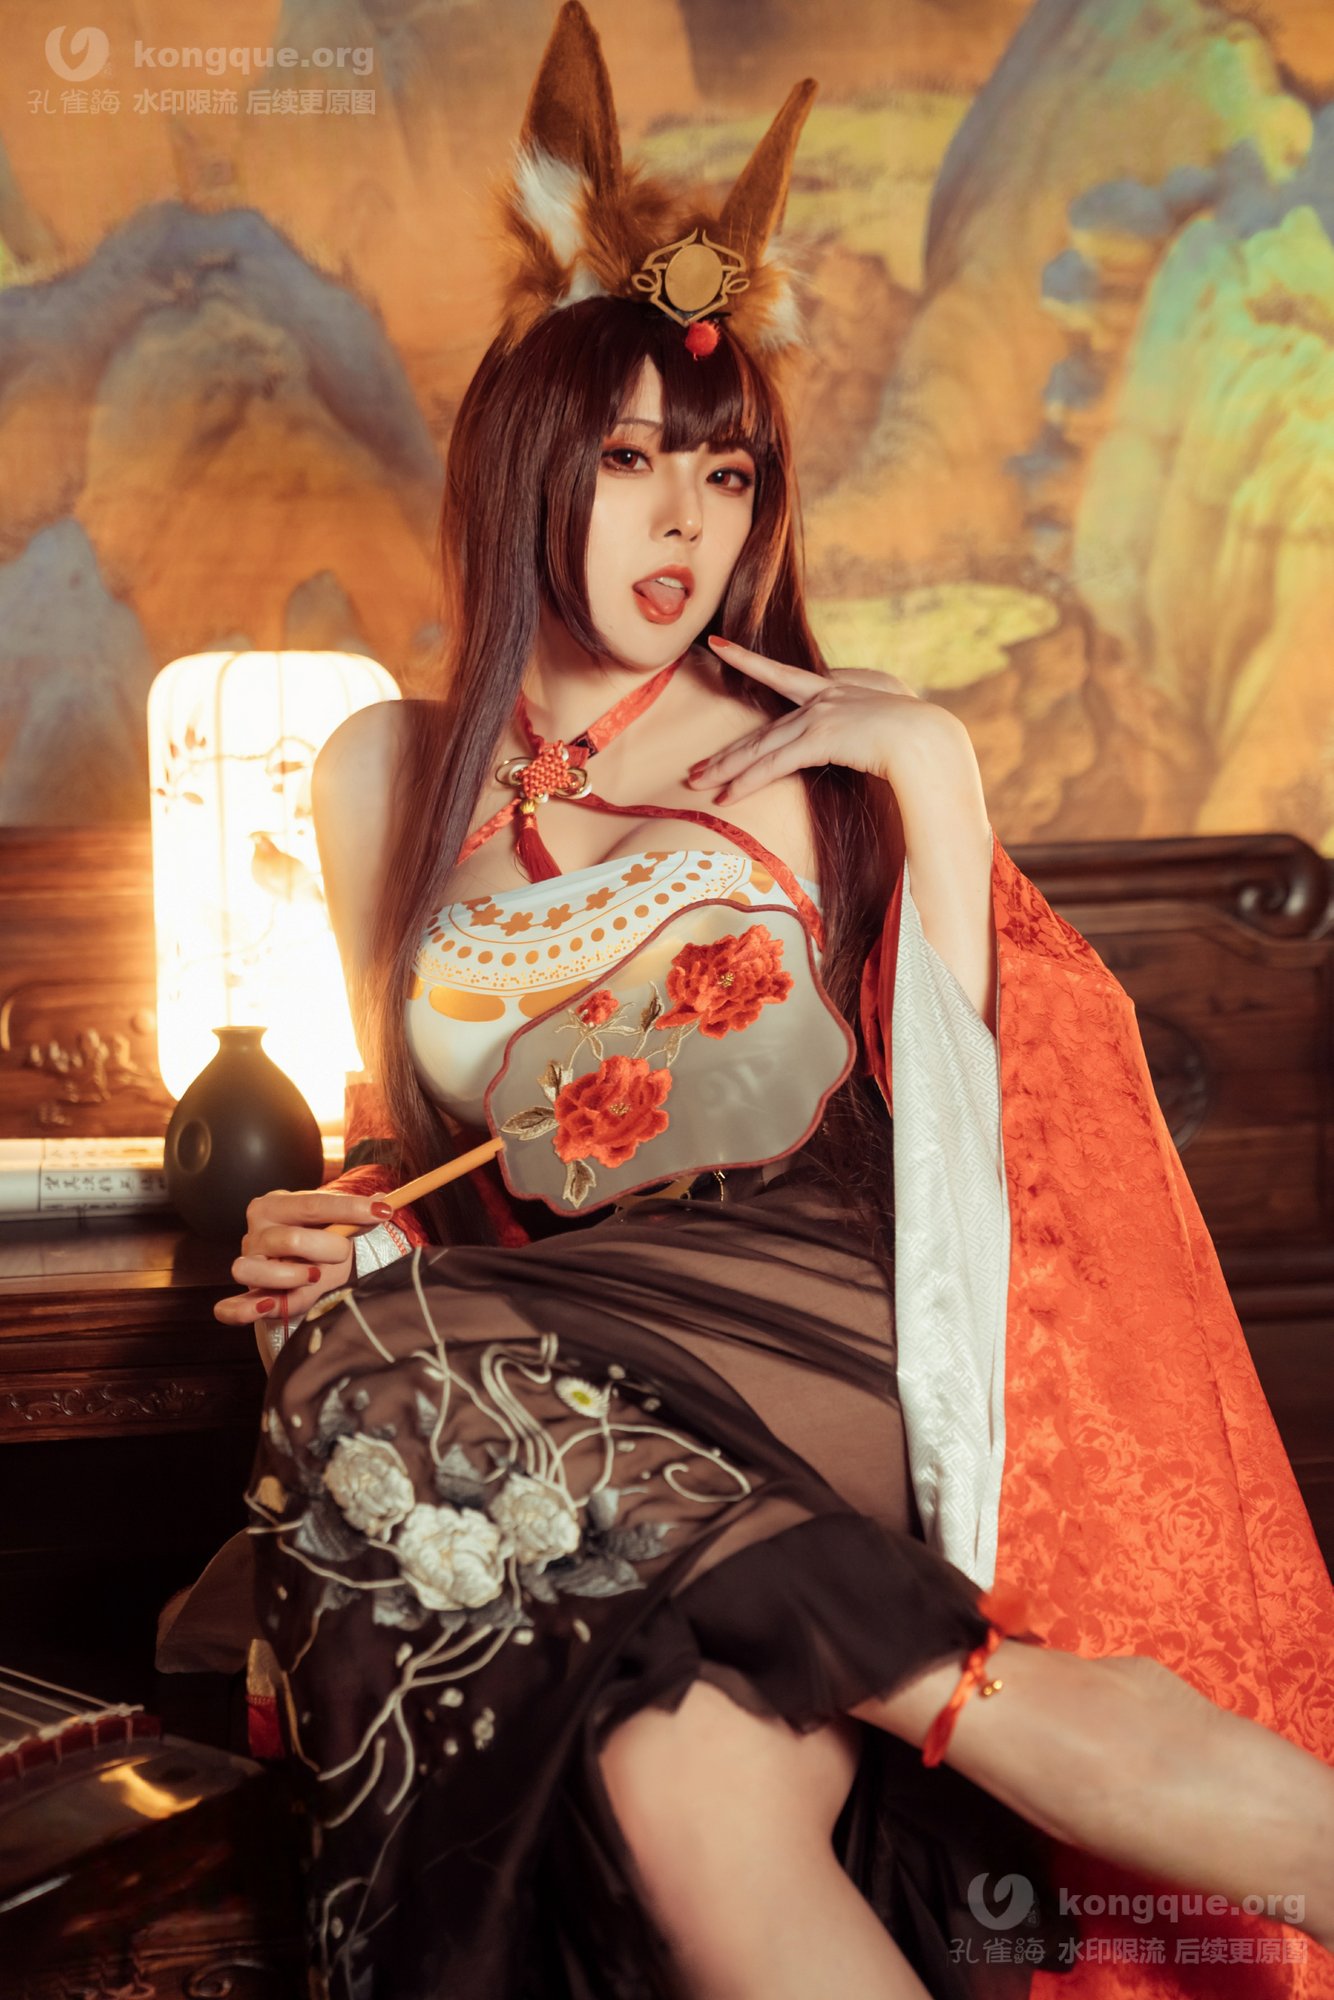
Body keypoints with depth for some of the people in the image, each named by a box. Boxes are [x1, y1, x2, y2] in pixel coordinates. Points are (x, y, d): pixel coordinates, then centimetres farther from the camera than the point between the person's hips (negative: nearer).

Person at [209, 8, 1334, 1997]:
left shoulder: (838, 752, 6)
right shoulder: (389, 774, 12)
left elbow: (952, 1119, -2)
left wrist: (925, 764, -7)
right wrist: (342, 1233, 2)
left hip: (818, 1335, -2)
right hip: (536, 1354, 3)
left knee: (693, 1784, -31)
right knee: (678, 1784, -30)